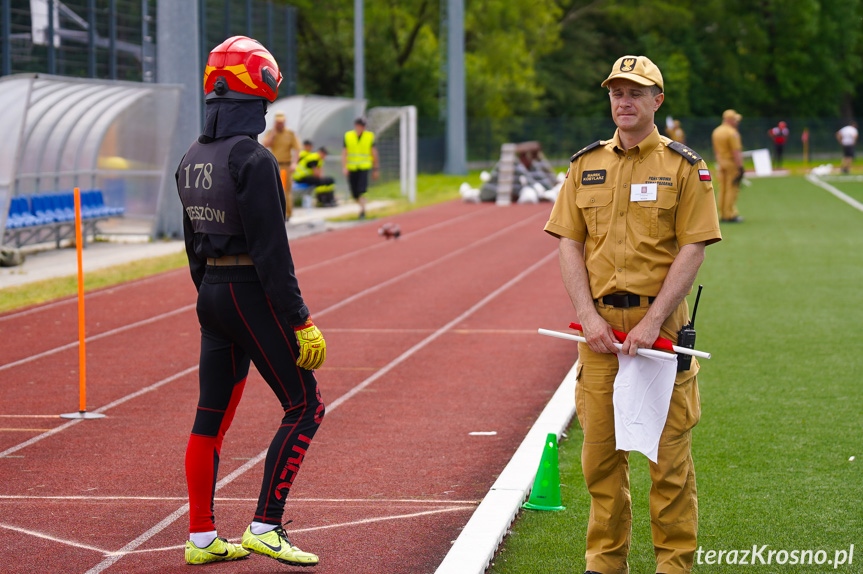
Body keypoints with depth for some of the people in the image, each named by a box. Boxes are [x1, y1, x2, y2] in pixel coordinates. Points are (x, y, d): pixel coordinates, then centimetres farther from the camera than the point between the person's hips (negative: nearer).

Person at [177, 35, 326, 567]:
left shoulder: (193, 159, 8)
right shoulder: (253, 160, -18)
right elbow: (271, 250, -20)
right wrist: (301, 323, -17)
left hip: (212, 296, 8)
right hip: (253, 294, -8)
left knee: (212, 415, 12)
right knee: (305, 407, 2)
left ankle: (202, 537, 16)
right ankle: (265, 527, -2)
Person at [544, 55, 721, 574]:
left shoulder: (684, 167, 0)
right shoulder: (586, 165, 11)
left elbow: (692, 249, -6)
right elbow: (570, 244, 8)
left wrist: (652, 321, -13)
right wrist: (588, 316, -5)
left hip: (660, 322, -3)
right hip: (600, 322, 3)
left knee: (668, 448, -1)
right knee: (601, 446, 7)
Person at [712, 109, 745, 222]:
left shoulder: (716, 131, 10)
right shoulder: (732, 133, -17)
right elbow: (736, 152, -21)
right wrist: (740, 166, -20)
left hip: (721, 163, 8)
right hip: (732, 162, -8)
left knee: (723, 189, 12)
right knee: (732, 189, -4)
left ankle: (723, 214, 17)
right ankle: (730, 215, -4)